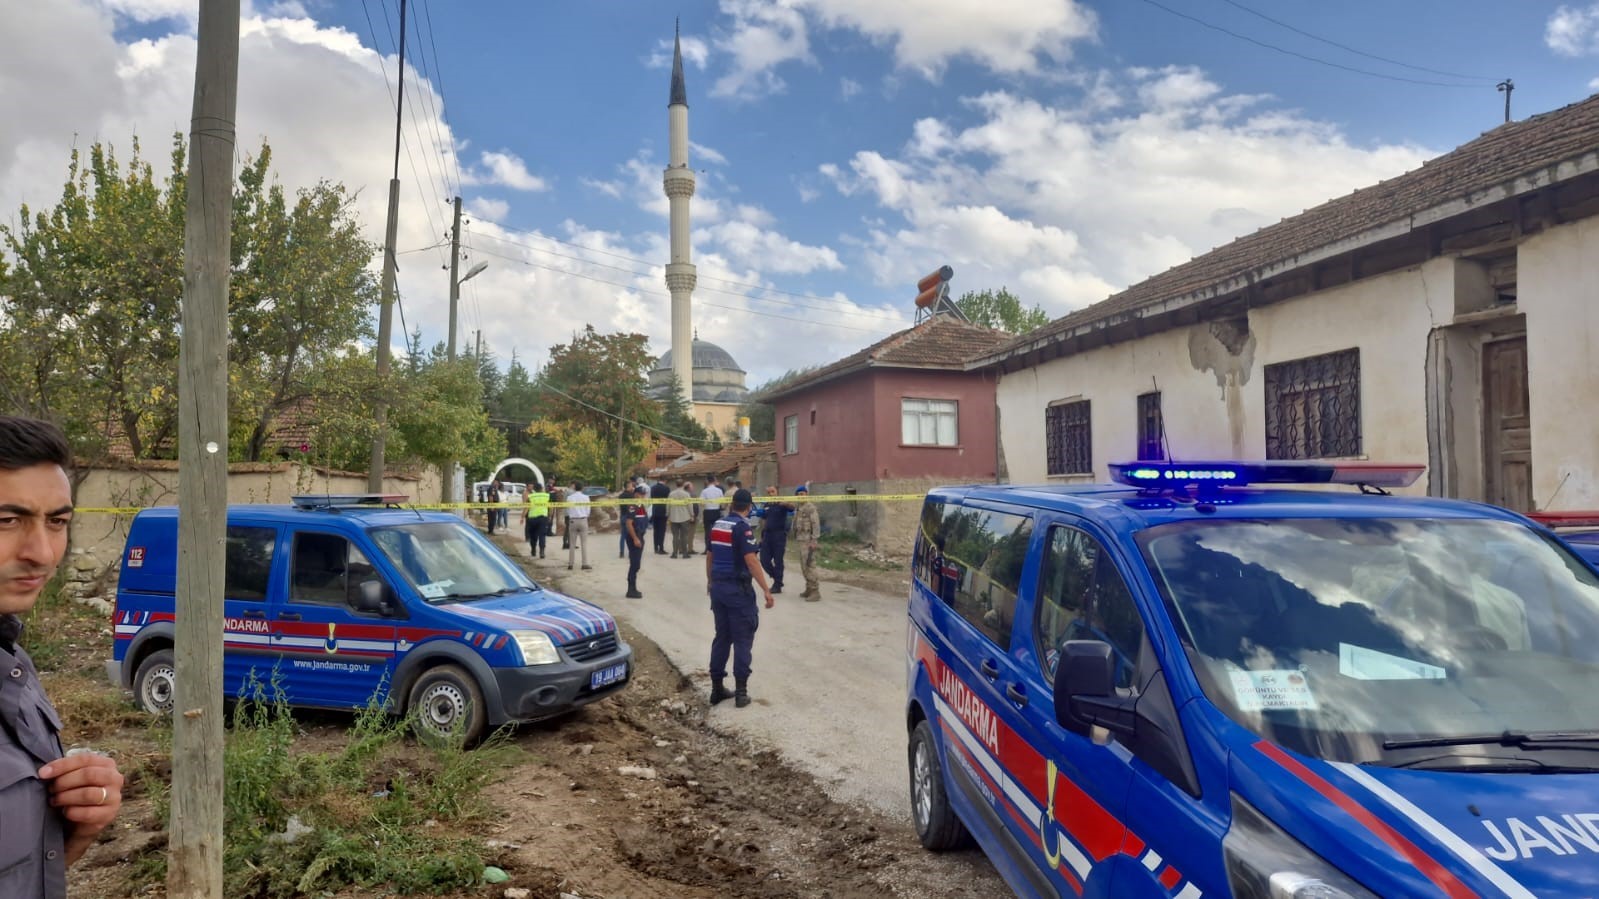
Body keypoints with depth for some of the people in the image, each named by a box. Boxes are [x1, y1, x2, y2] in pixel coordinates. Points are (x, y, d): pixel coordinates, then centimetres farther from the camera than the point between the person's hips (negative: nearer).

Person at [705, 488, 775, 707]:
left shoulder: (717, 525, 8)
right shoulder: (742, 526, -14)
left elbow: (709, 556, 18)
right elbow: (751, 561, -20)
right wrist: (767, 590, -19)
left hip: (718, 586, 7)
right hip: (738, 588, -7)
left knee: (721, 637, 14)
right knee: (742, 640, 1)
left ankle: (717, 688, 17)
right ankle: (741, 691, 1)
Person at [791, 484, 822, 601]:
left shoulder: (811, 507, -12)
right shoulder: (797, 506, 13)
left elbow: (816, 524, -17)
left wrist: (814, 540, -21)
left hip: (808, 540, -9)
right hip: (801, 539, 9)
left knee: (809, 565, -12)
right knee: (804, 565, 15)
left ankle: (815, 591, -11)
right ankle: (809, 588, 25)